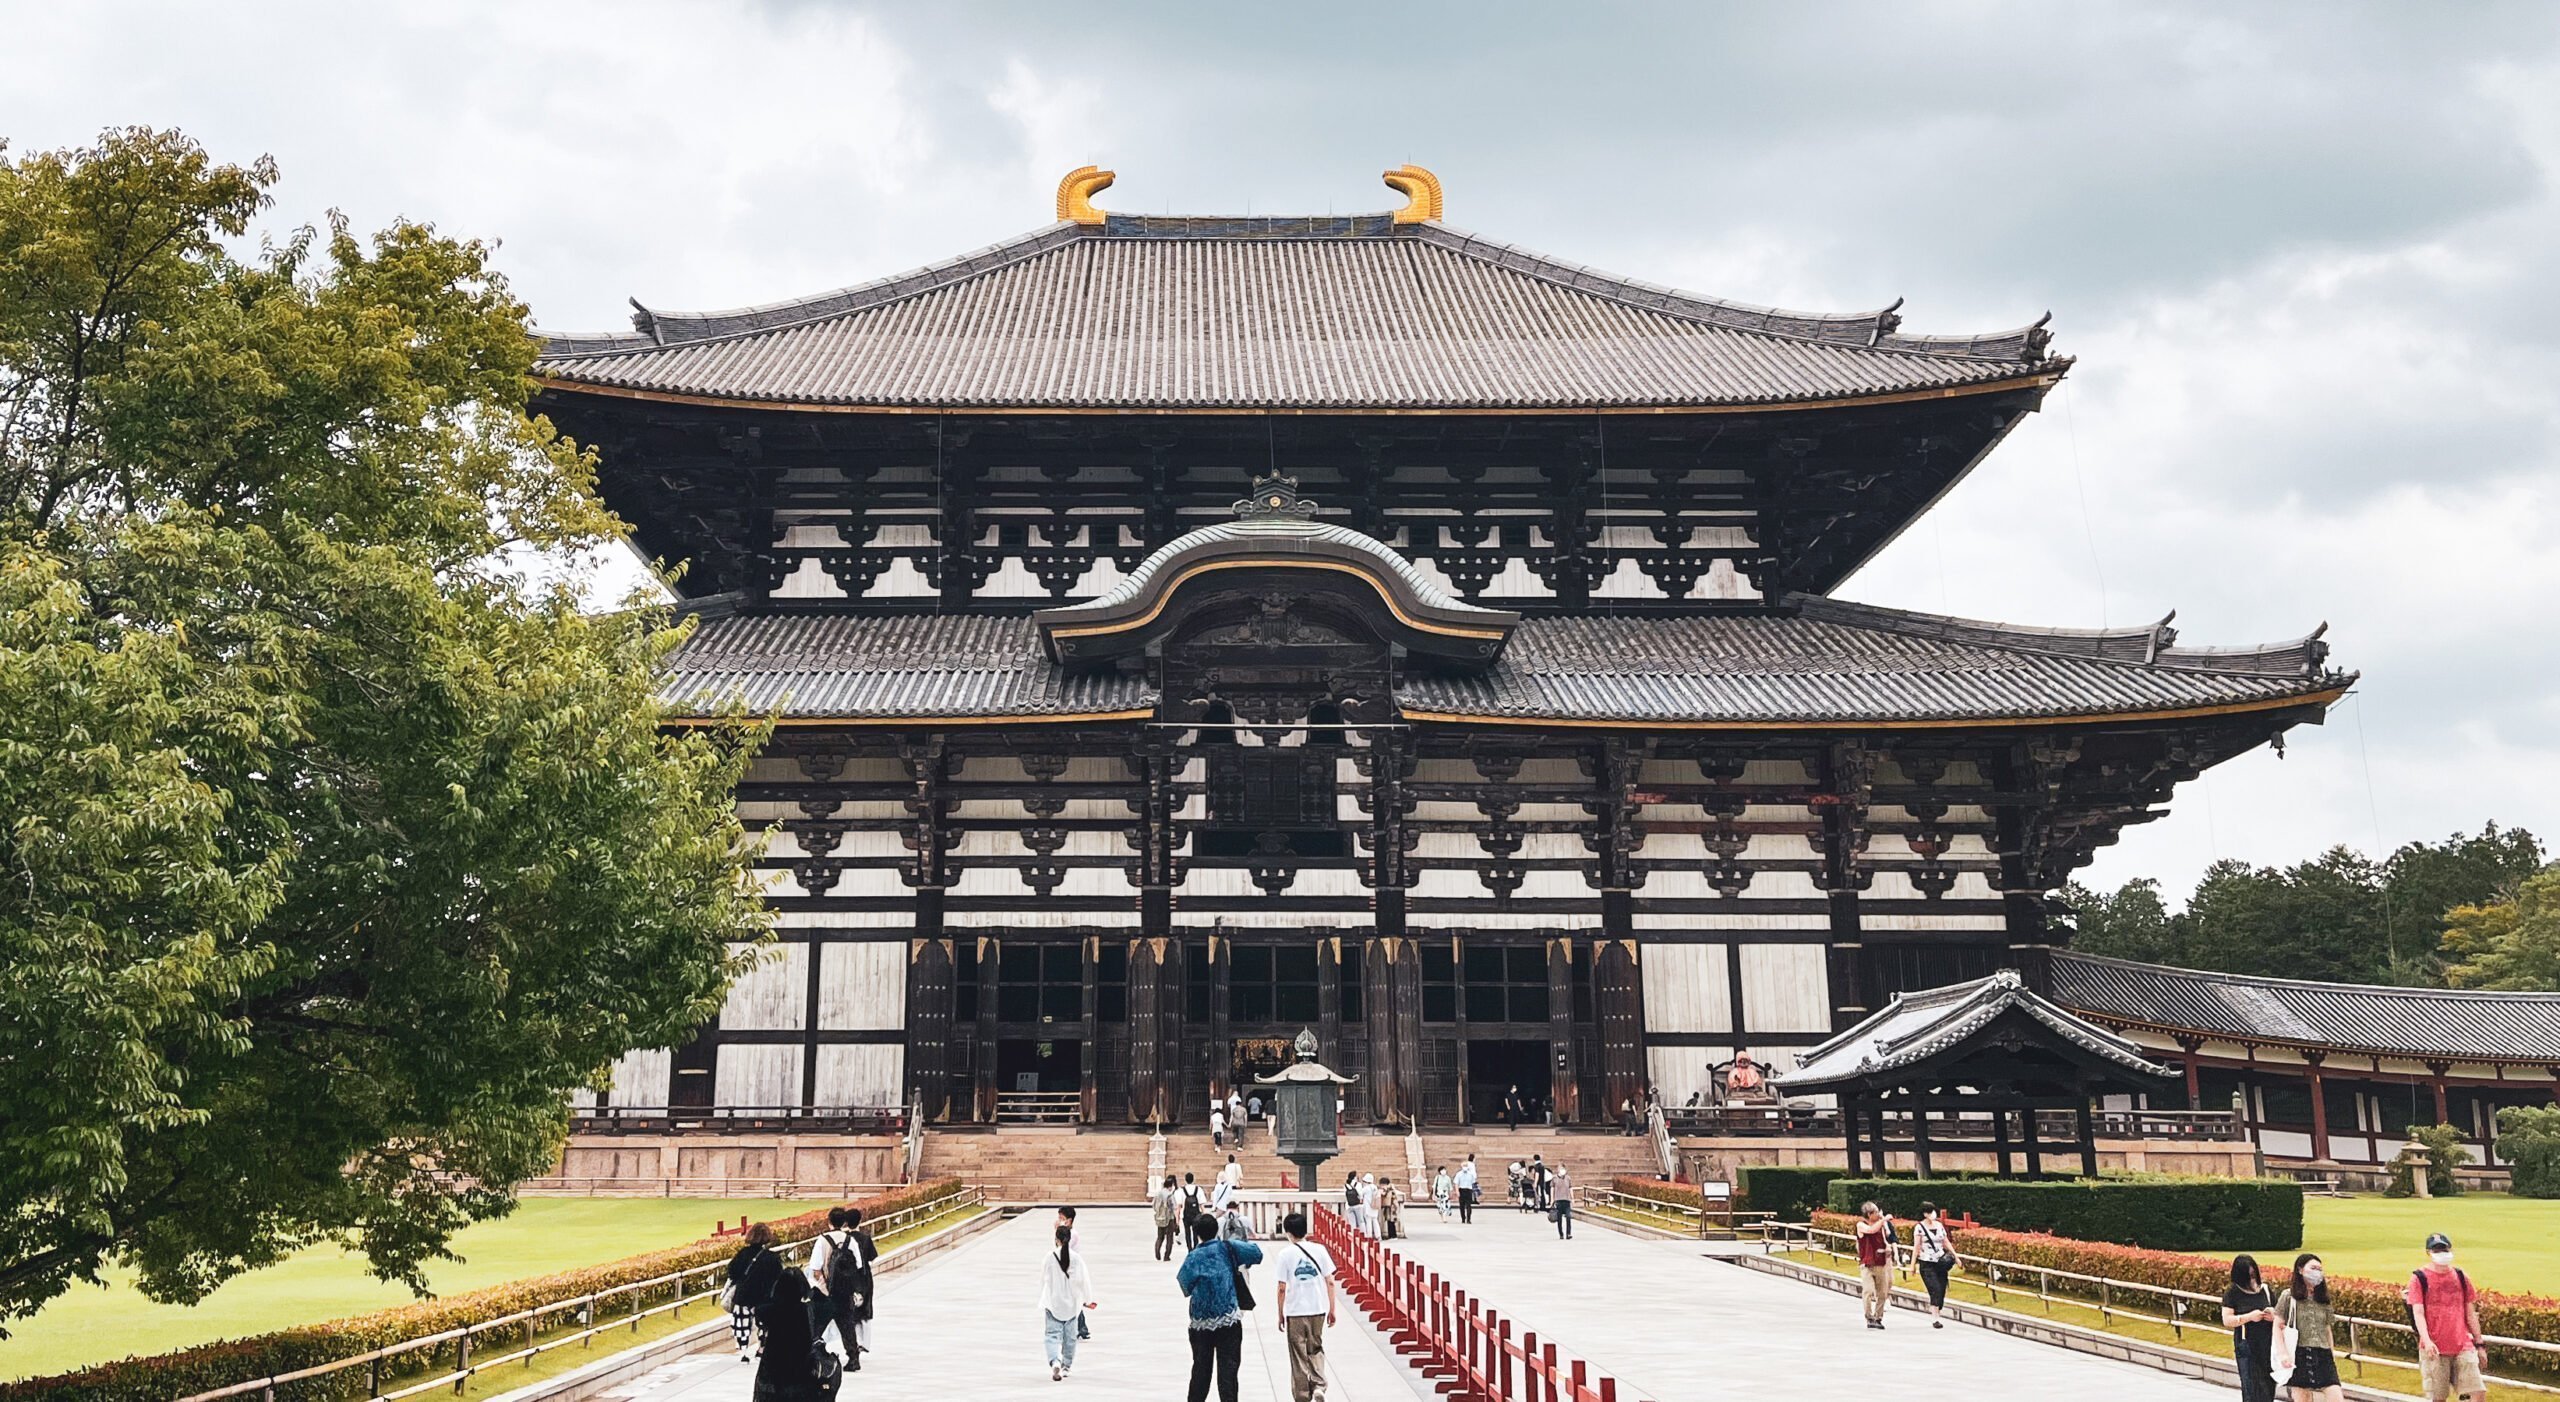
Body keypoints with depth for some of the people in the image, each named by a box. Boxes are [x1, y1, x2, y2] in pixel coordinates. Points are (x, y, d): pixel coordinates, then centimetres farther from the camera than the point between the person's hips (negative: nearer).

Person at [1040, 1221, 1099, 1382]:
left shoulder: (1049, 1257, -10)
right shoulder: (1076, 1258, -9)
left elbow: (1044, 1280, 1)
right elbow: (1083, 1280, -6)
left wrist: (1044, 1298, 18)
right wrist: (1088, 1300, 6)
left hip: (1053, 1302, -2)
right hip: (1072, 1302, 2)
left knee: (1052, 1334, -1)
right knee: (1070, 1336, 17)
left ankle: (1055, 1362, -24)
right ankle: (1067, 1366, 27)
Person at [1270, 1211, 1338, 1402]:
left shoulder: (1285, 1254, -7)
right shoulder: (1319, 1250, 0)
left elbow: (1282, 1288, -7)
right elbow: (1330, 1282, 1)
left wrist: (1280, 1315, 3)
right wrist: (1331, 1309, 10)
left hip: (1295, 1311, -3)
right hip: (1318, 1309, 3)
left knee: (1299, 1355, 9)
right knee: (1316, 1350, 19)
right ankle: (1318, 1386, 0)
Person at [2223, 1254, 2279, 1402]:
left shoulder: (2265, 1289, 7)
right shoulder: (2232, 1293, -2)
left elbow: (2279, 1315, 16)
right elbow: (2227, 1320, -6)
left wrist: (2273, 1315, -7)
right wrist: (2249, 1317, -17)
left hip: (2267, 1345, 3)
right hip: (2246, 1346, -3)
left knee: (2269, 1387, 2)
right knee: (2251, 1389, -5)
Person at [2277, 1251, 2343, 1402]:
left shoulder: (2323, 1299, 13)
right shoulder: (2289, 1296, 0)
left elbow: (2328, 1329, 19)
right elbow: (2277, 1326, -2)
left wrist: (2333, 1356, 14)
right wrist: (2283, 1354, -12)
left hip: (2323, 1356, 4)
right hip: (2299, 1356, -4)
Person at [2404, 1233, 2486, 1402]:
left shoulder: (2461, 1277, 10)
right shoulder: (2419, 1278, -2)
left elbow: (2470, 1313, 16)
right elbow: (2418, 1313, -10)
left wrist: (2479, 1344, 15)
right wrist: (2426, 1340, -24)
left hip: (2463, 1346, 3)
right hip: (2434, 1349, -3)